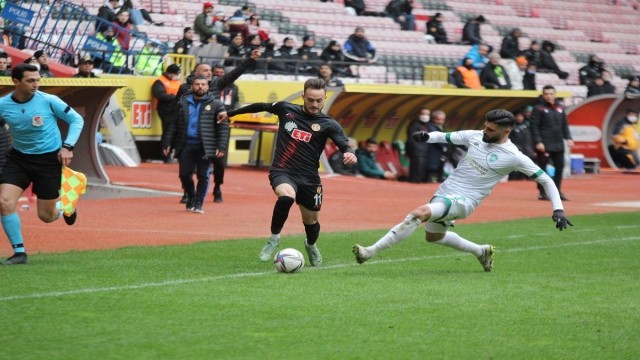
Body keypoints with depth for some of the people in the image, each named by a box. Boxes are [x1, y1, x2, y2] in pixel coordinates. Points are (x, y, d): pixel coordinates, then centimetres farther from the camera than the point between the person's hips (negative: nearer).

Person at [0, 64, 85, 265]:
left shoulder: (48, 101, -15)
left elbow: (76, 120, -3)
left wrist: (67, 147, -13)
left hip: (49, 159, -2)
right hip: (18, 158, 2)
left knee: (46, 216, 3)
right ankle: (19, 252, -1)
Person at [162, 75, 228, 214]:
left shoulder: (215, 105, 3)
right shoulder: (182, 103, 10)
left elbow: (223, 127, -1)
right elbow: (173, 125, 11)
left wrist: (221, 147, -10)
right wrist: (167, 144, 5)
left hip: (205, 147, -2)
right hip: (186, 145, 2)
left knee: (203, 175, -2)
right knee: (184, 174, 4)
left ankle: (198, 203, 9)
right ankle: (191, 198, 26)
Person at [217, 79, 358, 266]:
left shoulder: (328, 124, -3)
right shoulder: (286, 109, 2)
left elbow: (344, 145, -16)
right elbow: (261, 106, 18)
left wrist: (349, 153, -41)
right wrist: (231, 113, 28)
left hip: (308, 178, 1)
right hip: (282, 172, -1)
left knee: (311, 221, 11)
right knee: (287, 196, -34)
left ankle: (311, 246, 49)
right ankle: (274, 239, -12)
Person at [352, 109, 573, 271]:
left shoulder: (514, 157, -13)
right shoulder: (475, 136, 1)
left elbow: (545, 180, -7)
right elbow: (446, 137, 13)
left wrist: (558, 210, -14)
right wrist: (427, 136, -10)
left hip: (462, 201, -8)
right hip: (445, 191, 8)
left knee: (420, 213, -30)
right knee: (432, 236, 27)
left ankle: (371, 252, -32)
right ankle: (482, 252, 44)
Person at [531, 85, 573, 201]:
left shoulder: (560, 108, 13)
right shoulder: (539, 109, -4)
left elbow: (565, 125, 17)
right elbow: (534, 127, -9)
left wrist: (568, 138, 4)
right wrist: (538, 142, -17)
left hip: (558, 144, 6)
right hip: (544, 145, -6)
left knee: (560, 167, 6)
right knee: (542, 168, -1)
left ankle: (557, 191, 16)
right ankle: (542, 192, 5)